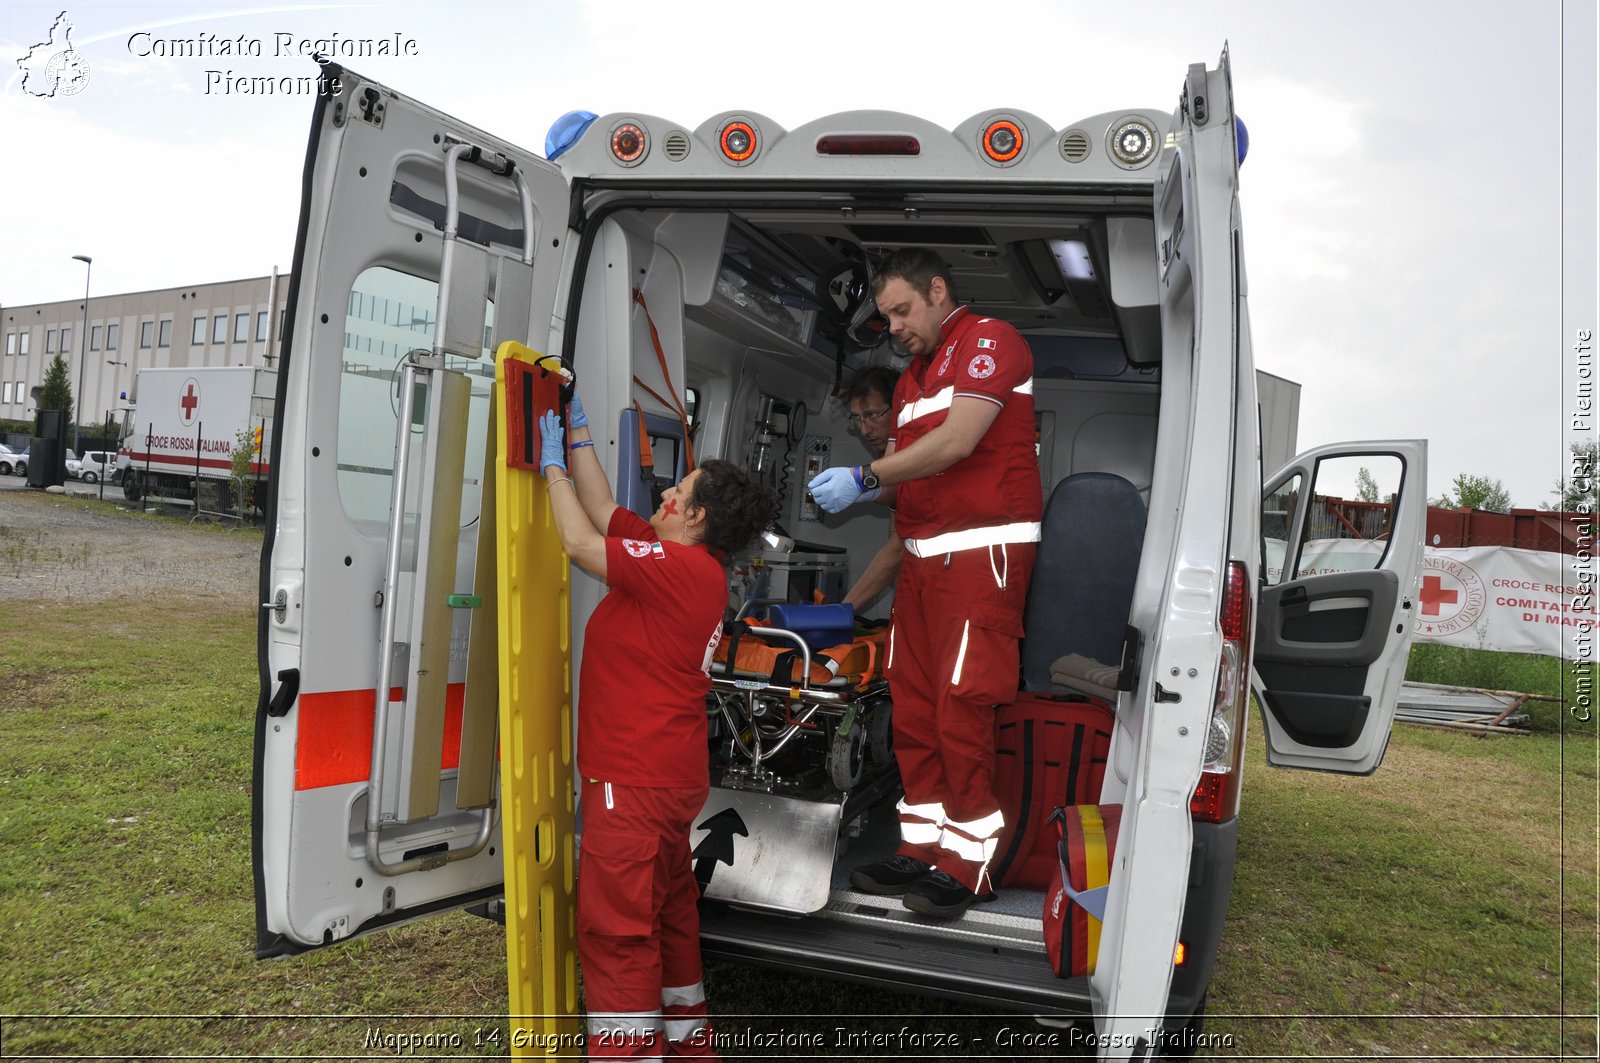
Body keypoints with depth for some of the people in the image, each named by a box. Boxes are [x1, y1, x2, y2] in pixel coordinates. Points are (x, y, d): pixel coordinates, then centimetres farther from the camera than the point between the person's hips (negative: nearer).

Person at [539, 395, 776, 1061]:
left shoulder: (681, 567, -17)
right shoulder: (690, 566, 11)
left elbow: (581, 542, -18)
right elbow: (604, 515, 16)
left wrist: (554, 465, -5)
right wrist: (579, 437, 18)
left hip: (636, 781, -10)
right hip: (671, 776, 10)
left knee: (617, 931, -4)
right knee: (669, 915, 20)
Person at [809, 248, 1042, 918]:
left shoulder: (989, 339, -2)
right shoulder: (911, 377, 25)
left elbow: (956, 443, -15)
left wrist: (863, 477, -14)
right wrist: (856, 489, 0)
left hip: (982, 549, -8)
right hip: (922, 554, 9)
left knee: (961, 708, -9)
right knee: (913, 705, 6)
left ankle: (967, 862, 1)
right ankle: (922, 846, 16)